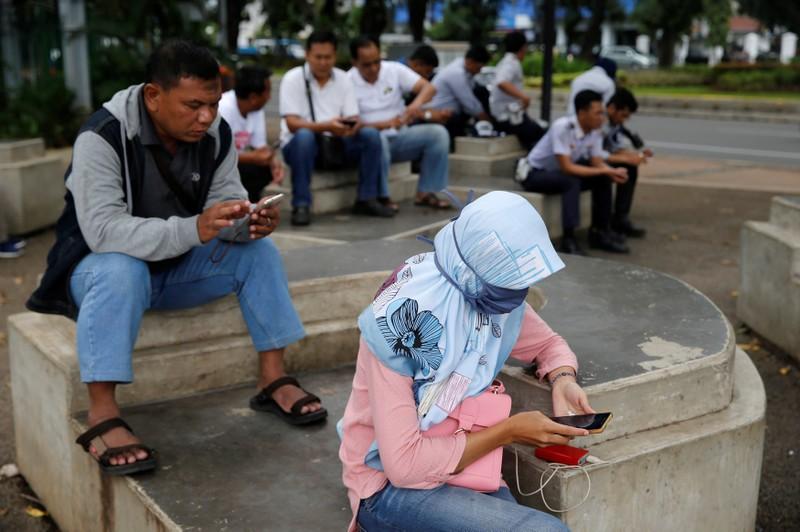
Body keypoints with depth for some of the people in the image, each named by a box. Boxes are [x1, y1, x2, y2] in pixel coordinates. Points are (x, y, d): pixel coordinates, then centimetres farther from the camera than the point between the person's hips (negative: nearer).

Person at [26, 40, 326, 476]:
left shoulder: (216, 134, -10)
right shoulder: (102, 137, -26)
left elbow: (226, 206, -7)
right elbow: (103, 230, -35)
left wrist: (248, 223, -33)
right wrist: (194, 229, -47)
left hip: (179, 266, 5)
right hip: (104, 265, -5)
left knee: (258, 250, -14)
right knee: (121, 271, -38)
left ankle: (273, 379, -11)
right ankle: (102, 418, -34)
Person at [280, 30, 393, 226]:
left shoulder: (343, 79, 6)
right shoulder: (292, 79, -6)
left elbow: (353, 118, 1)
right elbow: (292, 123, -16)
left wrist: (353, 126, -26)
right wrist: (326, 126, -31)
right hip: (298, 144, -4)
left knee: (371, 134, -20)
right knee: (304, 136, -38)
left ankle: (366, 199, -10)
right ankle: (301, 206, -32)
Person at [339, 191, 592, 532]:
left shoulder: (494, 290, -7)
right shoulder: (401, 318, -26)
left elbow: (549, 344, 13)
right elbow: (404, 464, -26)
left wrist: (563, 381, -9)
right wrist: (509, 431, -20)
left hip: (461, 463, 7)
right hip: (391, 485, -7)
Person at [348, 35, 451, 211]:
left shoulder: (394, 70, 0)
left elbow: (429, 88, -8)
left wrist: (417, 103, -32)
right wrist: (386, 124, -29)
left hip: (399, 137, 4)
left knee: (438, 132, -17)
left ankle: (425, 192, -11)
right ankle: (381, 197, -22)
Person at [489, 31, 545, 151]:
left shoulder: (506, 62, 16)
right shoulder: (512, 64, -14)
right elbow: (501, 83, -33)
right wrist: (523, 96, -42)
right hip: (509, 117, -10)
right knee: (539, 134, -11)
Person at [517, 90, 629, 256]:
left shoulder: (595, 130, -8)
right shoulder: (562, 127, -30)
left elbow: (597, 163, -6)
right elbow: (567, 167, -33)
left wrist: (612, 172, -29)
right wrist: (604, 171, -32)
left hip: (561, 172, 7)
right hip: (534, 174, -7)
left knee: (603, 179, -9)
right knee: (571, 181, -34)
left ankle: (600, 231, 1)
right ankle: (568, 239, -30)